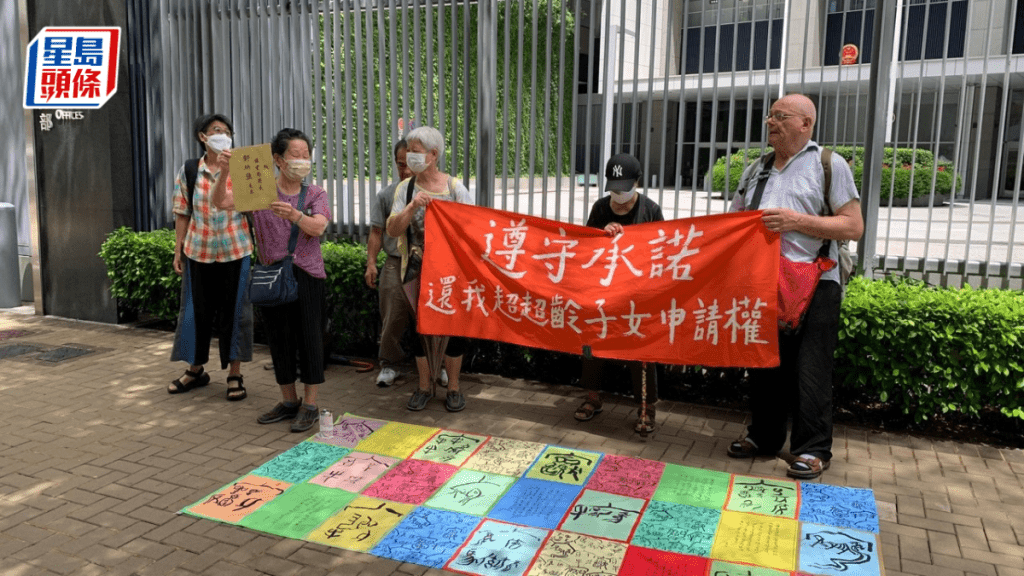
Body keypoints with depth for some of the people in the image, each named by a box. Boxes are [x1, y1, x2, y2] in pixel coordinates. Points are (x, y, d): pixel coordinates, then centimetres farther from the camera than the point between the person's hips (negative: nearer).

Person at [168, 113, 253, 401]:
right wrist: (178, 252, 5)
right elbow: (182, 214, 6)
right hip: (198, 252, 2)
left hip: (235, 251, -1)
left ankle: (235, 375, 16)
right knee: (197, 310, 11)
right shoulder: (188, 171, 3)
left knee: (234, 311, 5)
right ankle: (196, 369, 29)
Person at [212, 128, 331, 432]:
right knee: (279, 338, 10)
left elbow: (318, 227, -16)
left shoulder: (315, 194, 3)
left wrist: (294, 214, -36)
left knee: (309, 337, -2)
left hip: (307, 275, -2)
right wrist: (225, 173, -25)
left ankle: (310, 404, 10)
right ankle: (289, 401, 25)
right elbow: (221, 201, -7)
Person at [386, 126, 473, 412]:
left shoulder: (455, 188, -3)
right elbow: (393, 230, -6)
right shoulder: (406, 189, 3)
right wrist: (412, 207, -21)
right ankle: (424, 386, 24)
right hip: (417, 271, 2)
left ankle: (453, 387, 19)